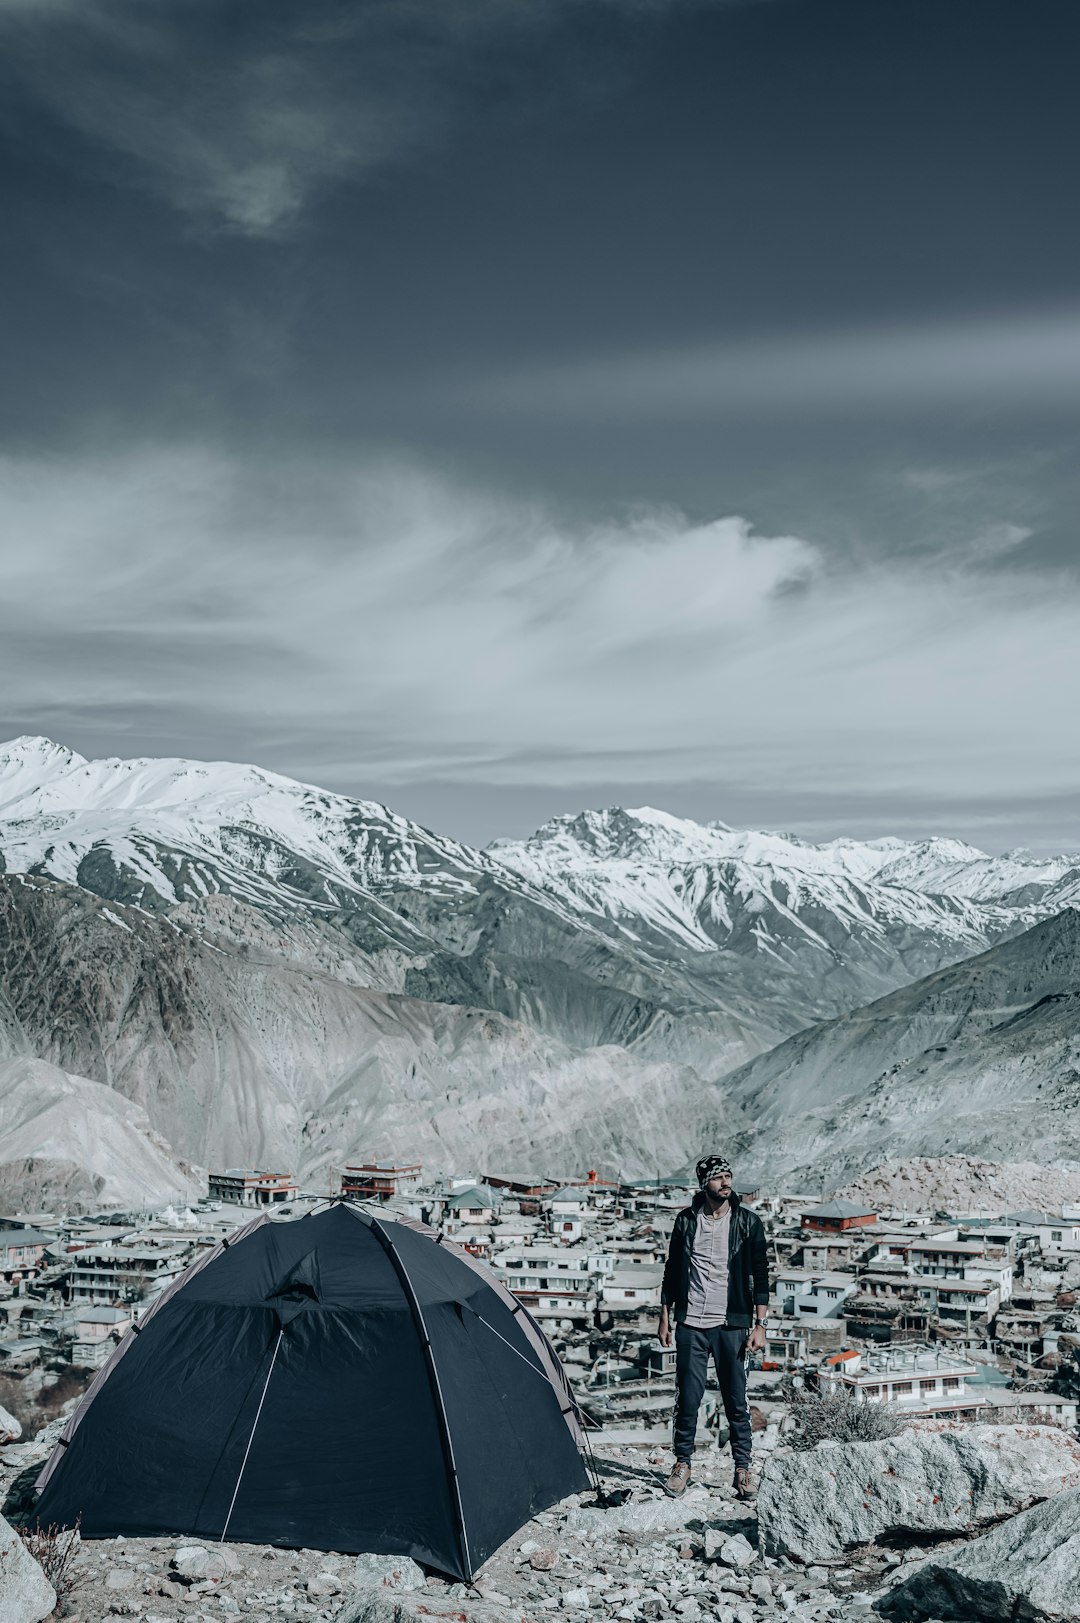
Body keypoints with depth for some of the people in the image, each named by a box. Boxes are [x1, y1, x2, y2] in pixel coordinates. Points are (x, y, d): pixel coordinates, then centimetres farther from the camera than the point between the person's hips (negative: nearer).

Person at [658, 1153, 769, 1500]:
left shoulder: (747, 1222, -1)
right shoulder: (686, 1221, 4)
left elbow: (760, 1275, 1)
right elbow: (671, 1272, 11)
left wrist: (759, 1324, -4)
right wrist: (665, 1319, 9)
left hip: (730, 1325, -1)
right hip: (690, 1325, 1)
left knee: (736, 1400, 3)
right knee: (687, 1398, 4)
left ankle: (743, 1468, 16)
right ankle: (682, 1463, 19)